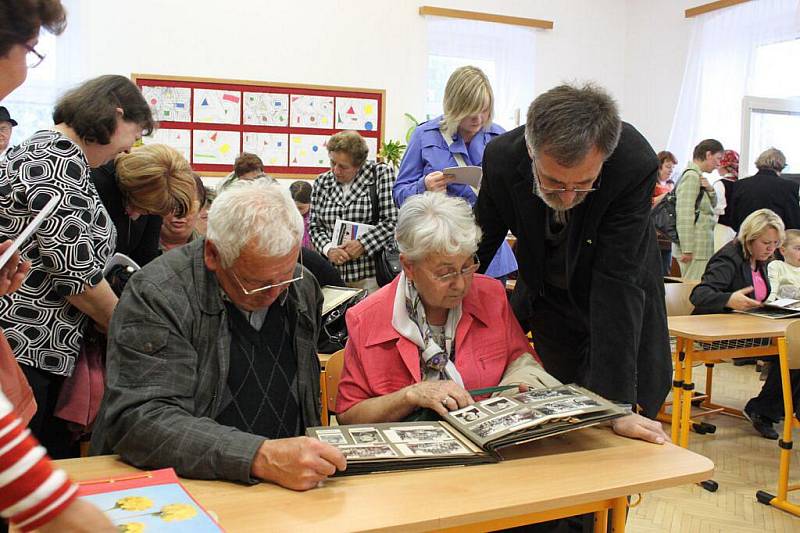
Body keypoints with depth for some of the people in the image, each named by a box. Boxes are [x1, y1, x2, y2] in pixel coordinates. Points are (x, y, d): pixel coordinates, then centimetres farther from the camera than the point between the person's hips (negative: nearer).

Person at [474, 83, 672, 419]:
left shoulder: (636, 165, -34)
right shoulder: (501, 157, -25)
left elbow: (616, 282, -35)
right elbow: (479, 246, -9)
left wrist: (614, 401, -37)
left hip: (620, 302, -2)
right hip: (548, 299, 2)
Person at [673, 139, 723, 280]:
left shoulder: (698, 176, 16)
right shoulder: (692, 176, -13)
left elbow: (711, 206, 23)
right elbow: (684, 214, -20)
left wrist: (710, 190, 1)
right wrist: (687, 249, -23)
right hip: (695, 248, -10)